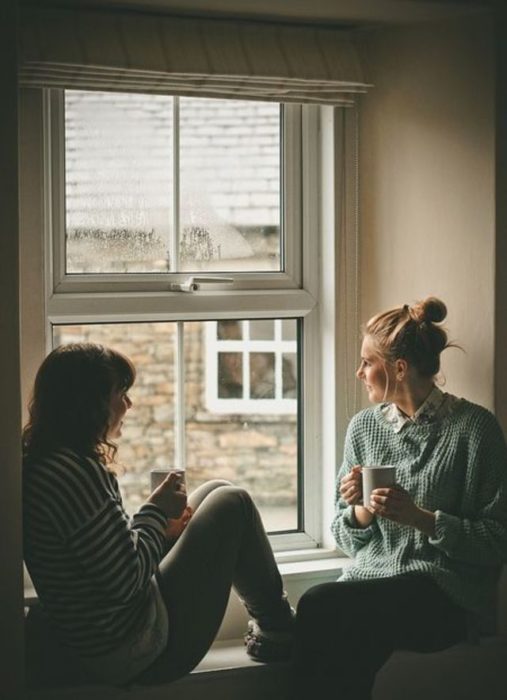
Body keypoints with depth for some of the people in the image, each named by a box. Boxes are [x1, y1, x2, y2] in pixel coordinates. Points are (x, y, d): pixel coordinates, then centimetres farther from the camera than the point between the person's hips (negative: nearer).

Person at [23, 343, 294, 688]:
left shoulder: (41, 463, 5)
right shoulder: (73, 473, -25)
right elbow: (126, 579, -23)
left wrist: (160, 525, 4)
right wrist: (156, 512, -9)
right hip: (133, 655, -10)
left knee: (215, 492, 18)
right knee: (231, 504, 0)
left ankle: (267, 625, 27)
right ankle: (278, 632, 18)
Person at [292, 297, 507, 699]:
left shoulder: (474, 428, -3)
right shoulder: (363, 427, 13)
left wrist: (421, 518, -17)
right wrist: (361, 511, -4)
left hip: (444, 592, -4)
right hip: (370, 577, 4)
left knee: (319, 608, -29)